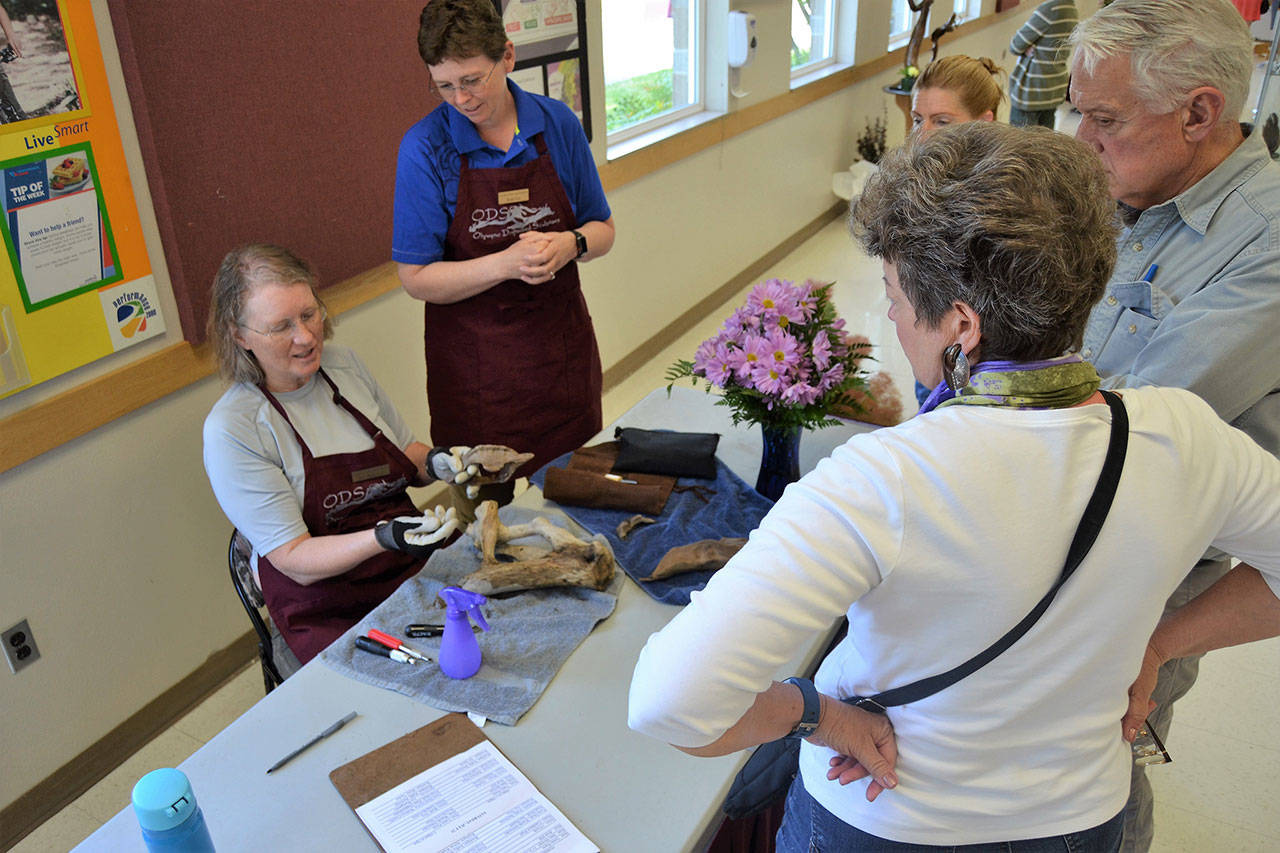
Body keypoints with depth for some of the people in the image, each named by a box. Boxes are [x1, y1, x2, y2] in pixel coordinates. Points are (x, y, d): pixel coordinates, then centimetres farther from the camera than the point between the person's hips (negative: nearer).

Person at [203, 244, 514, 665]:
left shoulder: (343, 363, 4)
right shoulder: (231, 429, -14)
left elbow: (405, 452, 17)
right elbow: (295, 560, -15)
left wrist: (436, 463, -6)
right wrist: (382, 538, -32)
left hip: (420, 567, 6)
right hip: (330, 613, -5)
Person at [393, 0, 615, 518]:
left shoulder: (558, 124, -2)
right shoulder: (425, 148, -12)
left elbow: (602, 230, 6)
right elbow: (417, 278, -11)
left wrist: (569, 244, -17)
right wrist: (506, 264, -25)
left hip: (562, 349, 3)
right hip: (473, 362, -3)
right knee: (484, 513, 8)